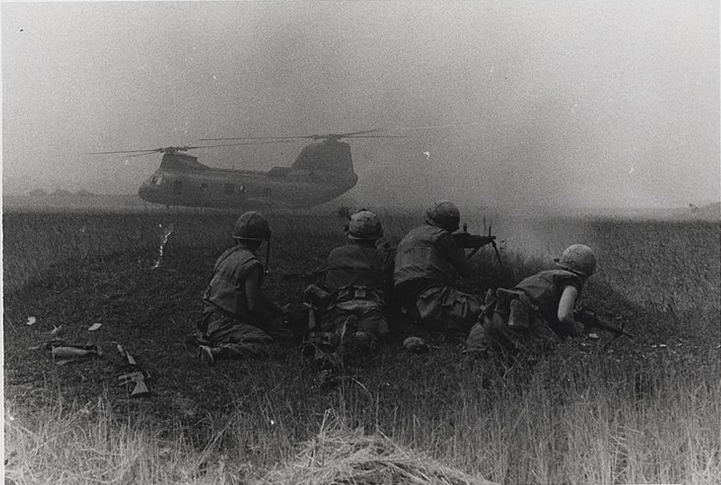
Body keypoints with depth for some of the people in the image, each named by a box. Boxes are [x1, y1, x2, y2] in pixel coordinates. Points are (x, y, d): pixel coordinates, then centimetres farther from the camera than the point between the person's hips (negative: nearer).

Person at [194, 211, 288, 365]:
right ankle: (217, 352, -26)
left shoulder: (228, 254, 13)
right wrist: (273, 325, 1)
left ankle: (210, 338, 10)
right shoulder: (251, 265, -15)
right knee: (270, 347, -19)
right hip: (224, 322, -9)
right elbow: (254, 306, -16)